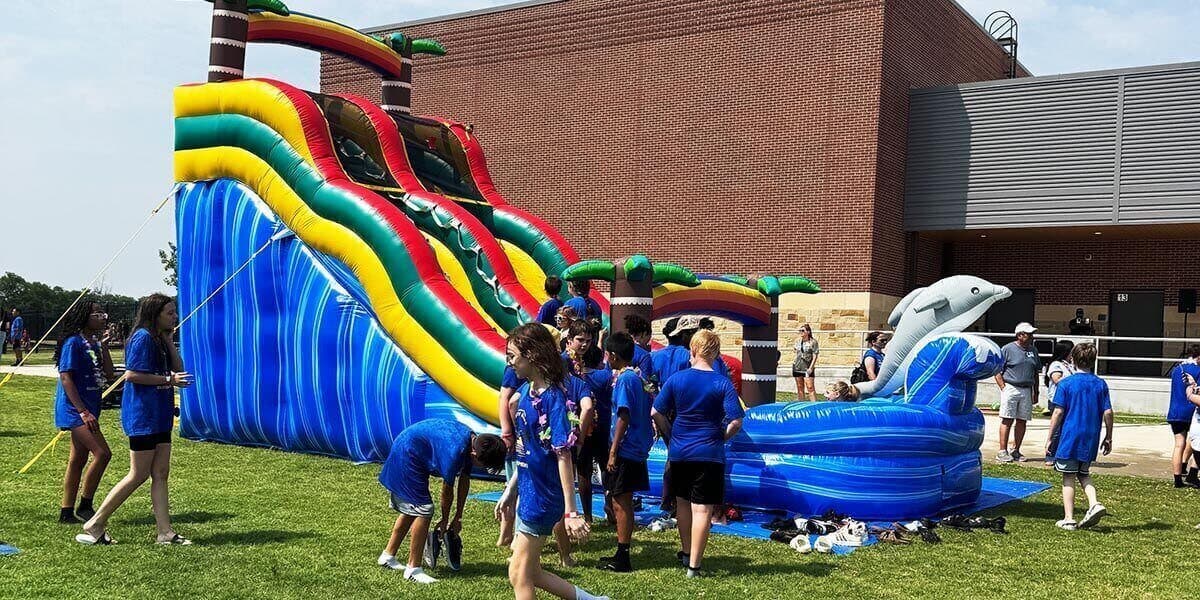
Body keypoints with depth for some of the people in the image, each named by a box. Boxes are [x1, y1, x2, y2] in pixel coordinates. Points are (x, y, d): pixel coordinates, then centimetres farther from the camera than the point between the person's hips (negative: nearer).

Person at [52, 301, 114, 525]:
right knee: (102, 453, -16)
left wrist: (102, 345, 4)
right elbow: (65, 377, -17)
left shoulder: (95, 344, 13)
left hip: (88, 409, 9)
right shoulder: (73, 342, -12)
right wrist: (83, 411, -21)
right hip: (74, 410, -9)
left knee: (78, 460, 12)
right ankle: (85, 506, -5)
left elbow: (109, 374, 8)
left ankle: (66, 512, 19)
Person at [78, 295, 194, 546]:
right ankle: (94, 525, 7)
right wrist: (168, 380, -17)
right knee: (138, 476, -4)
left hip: (160, 417, 9)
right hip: (142, 416, -9)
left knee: (160, 475, 7)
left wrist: (168, 339, 5)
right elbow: (132, 375, -20)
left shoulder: (160, 339, 15)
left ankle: (165, 532, 9)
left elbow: (178, 368, 10)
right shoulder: (143, 337, -13)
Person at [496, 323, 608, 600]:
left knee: (519, 576, 3)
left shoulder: (553, 398, -20)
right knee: (530, 572, 17)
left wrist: (571, 512, -23)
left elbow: (563, 456, -22)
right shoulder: (525, 391, 5)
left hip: (542, 496, -9)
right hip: (528, 492, 9)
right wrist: (511, 489, 19)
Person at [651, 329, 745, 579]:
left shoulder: (676, 379, -3)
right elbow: (736, 421, -15)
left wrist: (670, 436, 12)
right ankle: (693, 565, 1)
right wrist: (721, 438, 3)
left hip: (679, 452, 3)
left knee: (683, 502, 21)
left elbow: (656, 413, -2)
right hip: (710, 454, -3)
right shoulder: (722, 383, -9)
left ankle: (686, 552, 36)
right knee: (702, 509, 1)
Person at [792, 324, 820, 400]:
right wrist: (794, 362, 9)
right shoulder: (798, 341, 10)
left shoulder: (813, 342, -5)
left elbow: (815, 356, -7)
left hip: (807, 369, -5)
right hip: (797, 368, 5)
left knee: (810, 388, -11)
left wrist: (811, 368, -13)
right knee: (800, 389, 8)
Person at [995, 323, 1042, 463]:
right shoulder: (1007, 349, -4)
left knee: (1022, 421, 7)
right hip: (1011, 388, -5)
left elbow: (1035, 373, 20)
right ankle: (1003, 451, -4)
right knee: (1007, 420, -7)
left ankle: (1015, 450, 16)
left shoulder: (1033, 350, 14)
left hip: (1027, 390, 6)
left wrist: (1035, 392, 15)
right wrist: (1003, 387, -11)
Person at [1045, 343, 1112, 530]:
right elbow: (1108, 412, 2)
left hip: (1070, 437, -4)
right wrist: (1108, 437, 13)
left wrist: (1050, 438, -2)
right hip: (1091, 439, 4)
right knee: (1084, 474, 21)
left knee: (1069, 478, 4)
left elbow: (1058, 412, -8)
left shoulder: (1066, 384, -6)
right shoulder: (1100, 384, 3)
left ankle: (1068, 519, 4)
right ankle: (1094, 504, -1)